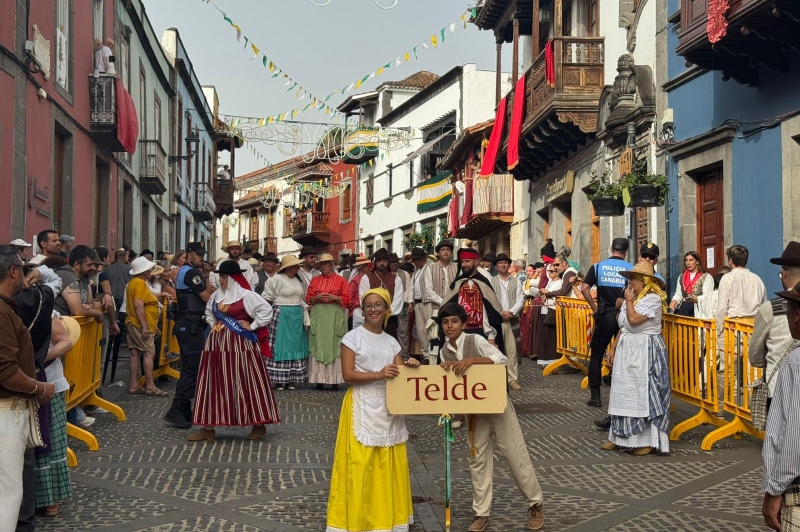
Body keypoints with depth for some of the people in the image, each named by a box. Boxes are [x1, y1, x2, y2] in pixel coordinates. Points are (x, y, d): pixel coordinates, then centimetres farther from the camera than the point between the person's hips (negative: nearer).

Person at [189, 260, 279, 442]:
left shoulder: (246, 295, -10)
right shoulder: (217, 295, 11)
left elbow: (266, 310, -15)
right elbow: (209, 312, 29)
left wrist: (252, 327, -12)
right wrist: (214, 326, 14)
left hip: (240, 345, -7)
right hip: (218, 344, 7)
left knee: (246, 383, -1)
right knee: (214, 384, 6)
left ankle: (259, 425, 10)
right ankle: (208, 427, 11)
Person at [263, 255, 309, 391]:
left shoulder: (298, 280, 14)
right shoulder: (277, 279, -8)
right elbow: (267, 298, -4)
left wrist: (306, 308, 7)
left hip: (296, 316, 7)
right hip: (281, 315, -7)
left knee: (295, 346, 6)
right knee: (281, 346, -5)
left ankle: (291, 379, 12)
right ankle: (278, 380, 0)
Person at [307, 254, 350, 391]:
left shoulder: (340, 280, 5)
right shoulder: (315, 280, 13)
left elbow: (346, 299, 1)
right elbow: (308, 298, 9)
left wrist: (334, 298, -14)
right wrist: (317, 297, -9)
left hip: (335, 316, -2)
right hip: (318, 316, 2)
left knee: (334, 345, -4)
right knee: (319, 345, -1)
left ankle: (334, 380, -2)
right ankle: (319, 379, 2)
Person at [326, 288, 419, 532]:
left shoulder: (391, 342, 11)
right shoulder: (353, 338, -4)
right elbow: (348, 374, -11)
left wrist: (409, 366, -16)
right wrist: (378, 375, -22)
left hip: (388, 408, 5)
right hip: (362, 407, -5)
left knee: (389, 465, 7)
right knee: (360, 466, -5)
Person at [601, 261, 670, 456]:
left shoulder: (653, 299, -14)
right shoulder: (632, 298, 13)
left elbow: (633, 320, -25)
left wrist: (628, 301, -11)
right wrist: (614, 348, 15)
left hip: (645, 352, -9)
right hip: (627, 351, 9)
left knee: (644, 393, -6)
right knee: (624, 393, 9)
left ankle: (649, 440, 0)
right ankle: (620, 436, 15)